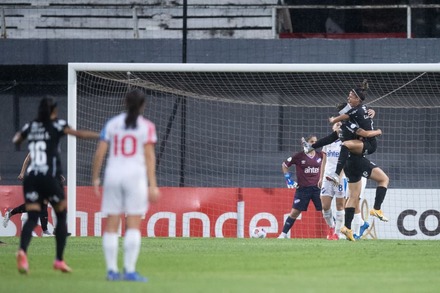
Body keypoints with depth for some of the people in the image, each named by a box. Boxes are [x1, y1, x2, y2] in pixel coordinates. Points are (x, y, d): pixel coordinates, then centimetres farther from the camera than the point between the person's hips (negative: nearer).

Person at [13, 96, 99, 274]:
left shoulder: (30, 126, 11)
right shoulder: (56, 125, -1)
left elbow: (16, 141, 29)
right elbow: (79, 134, -13)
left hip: (31, 178, 4)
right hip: (50, 178, -3)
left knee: (32, 218, -2)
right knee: (61, 216, 14)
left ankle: (22, 251, -31)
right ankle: (59, 260, 12)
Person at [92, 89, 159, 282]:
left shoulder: (112, 124, 9)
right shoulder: (146, 126, 0)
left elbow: (100, 152, 5)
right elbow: (149, 156, -6)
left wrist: (95, 178, 12)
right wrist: (152, 185, -7)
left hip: (113, 174, 3)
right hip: (135, 175, -3)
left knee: (111, 225, 6)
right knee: (133, 225, -4)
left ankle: (112, 270, 4)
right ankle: (129, 271, -10)